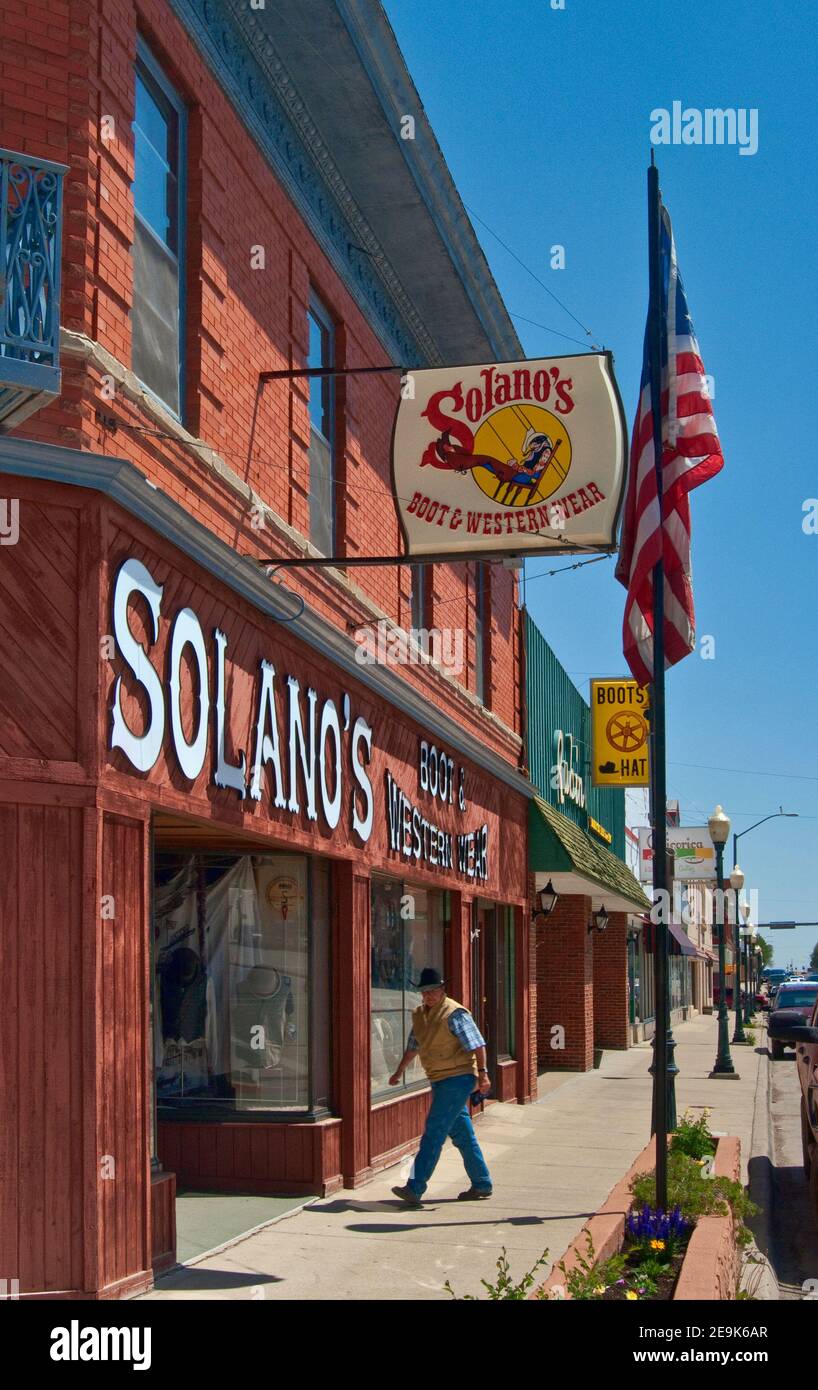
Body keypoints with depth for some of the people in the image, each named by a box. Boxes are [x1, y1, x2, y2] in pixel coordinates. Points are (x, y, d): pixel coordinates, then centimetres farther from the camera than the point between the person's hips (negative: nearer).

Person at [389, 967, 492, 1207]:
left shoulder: (454, 1013, -13)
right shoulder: (420, 1014, 12)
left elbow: (477, 1044, -17)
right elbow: (413, 1046, 27)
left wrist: (482, 1073, -26)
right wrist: (399, 1072, 32)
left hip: (457, 1079, -8)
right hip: (440, 1081, 8)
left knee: (433, 1133, -12)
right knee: (462, 1135, 12)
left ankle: (415, 1189, -14)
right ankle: (482, 1185, 20)